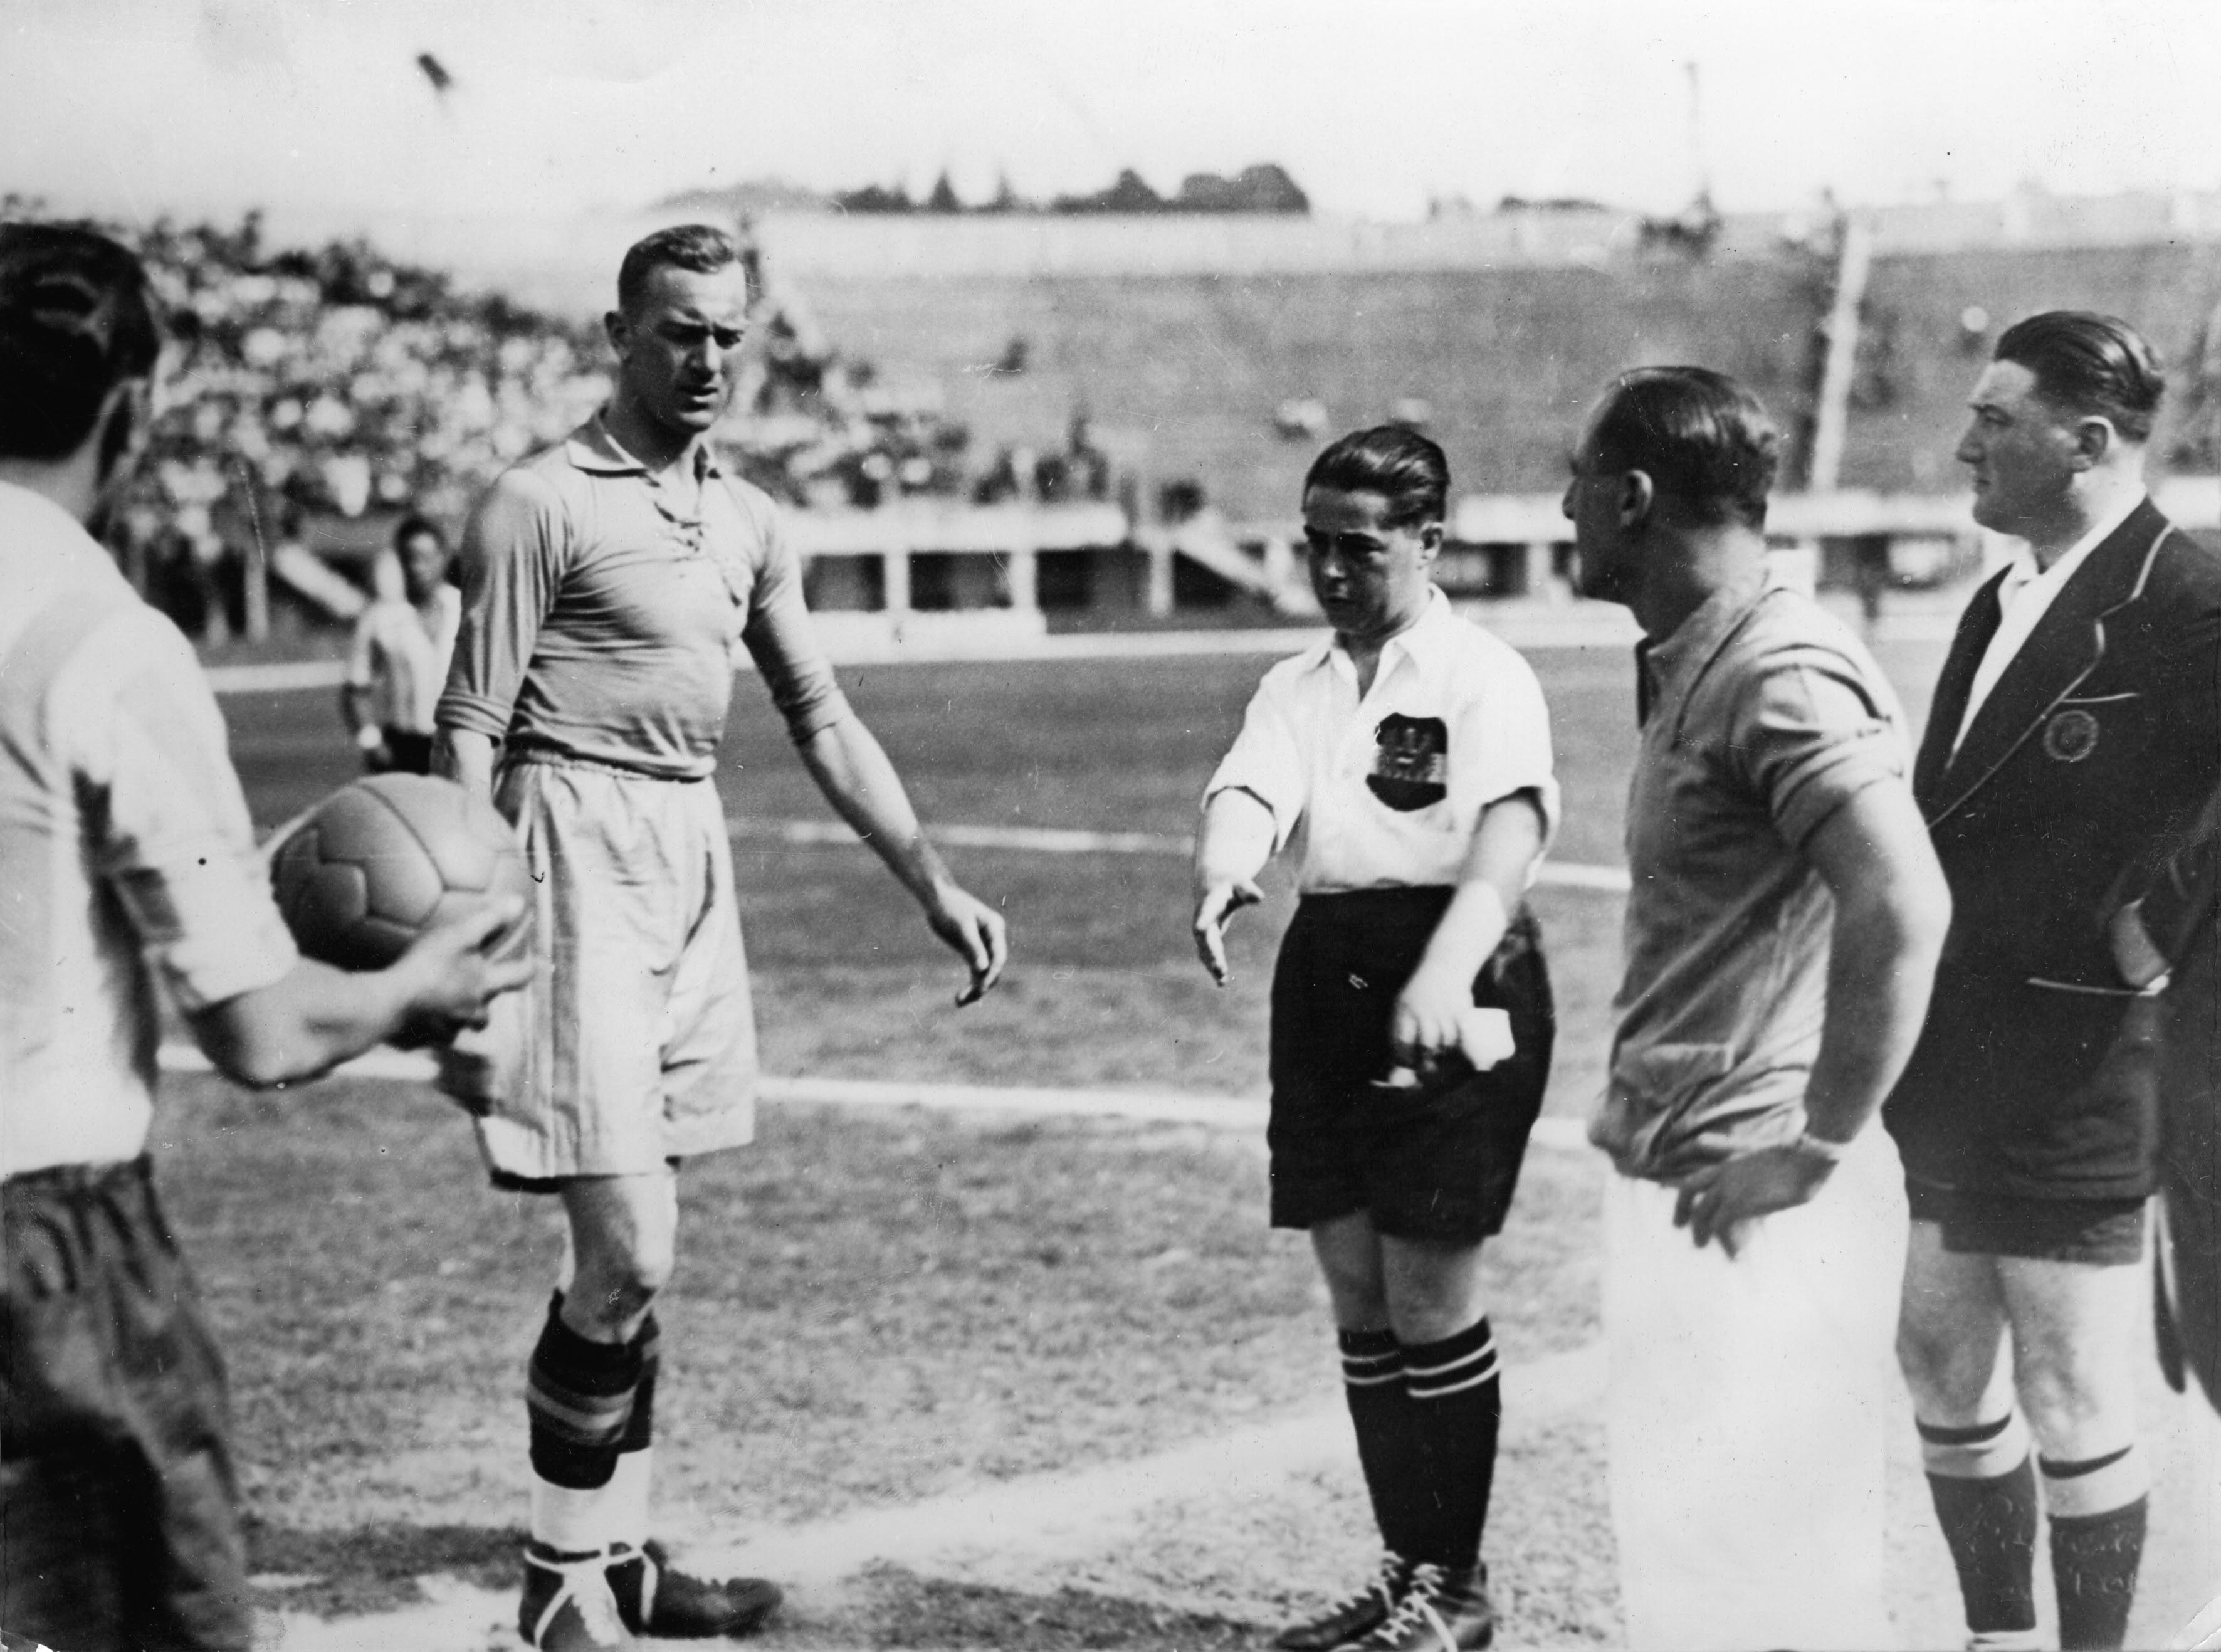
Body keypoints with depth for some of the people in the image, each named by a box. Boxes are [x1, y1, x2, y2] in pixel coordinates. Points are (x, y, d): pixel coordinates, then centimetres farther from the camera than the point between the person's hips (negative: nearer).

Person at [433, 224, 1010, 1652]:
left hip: (696, 852, 7)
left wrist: (933, 882, 12)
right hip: (580, 848, -7)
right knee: (625, 1251, -11)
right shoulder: (544, 504, -8)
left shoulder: (749, 521, 13)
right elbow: (471, 735, -10)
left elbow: (823, 720, 18)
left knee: (642, 1251, 13)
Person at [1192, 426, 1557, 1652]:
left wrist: (1446, 972, -41)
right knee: (1356, 1296, 11)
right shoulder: (1295, 687, 13)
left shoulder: (1484, 679, -6)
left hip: (1456, 991, -6)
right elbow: (1246, 794, -5)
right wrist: (1221, 874, -31)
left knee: (1429, 1293, -3)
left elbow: (1507, 834, -22)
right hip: (1326, 979, 6)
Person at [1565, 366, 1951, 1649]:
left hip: (1753, 1203, -10)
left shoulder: (1781, 670, -18)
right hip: (1683, 1171, 10)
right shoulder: (1695, 665, 13)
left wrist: (1820, 1152, -24)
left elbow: (1904, 906, -29)